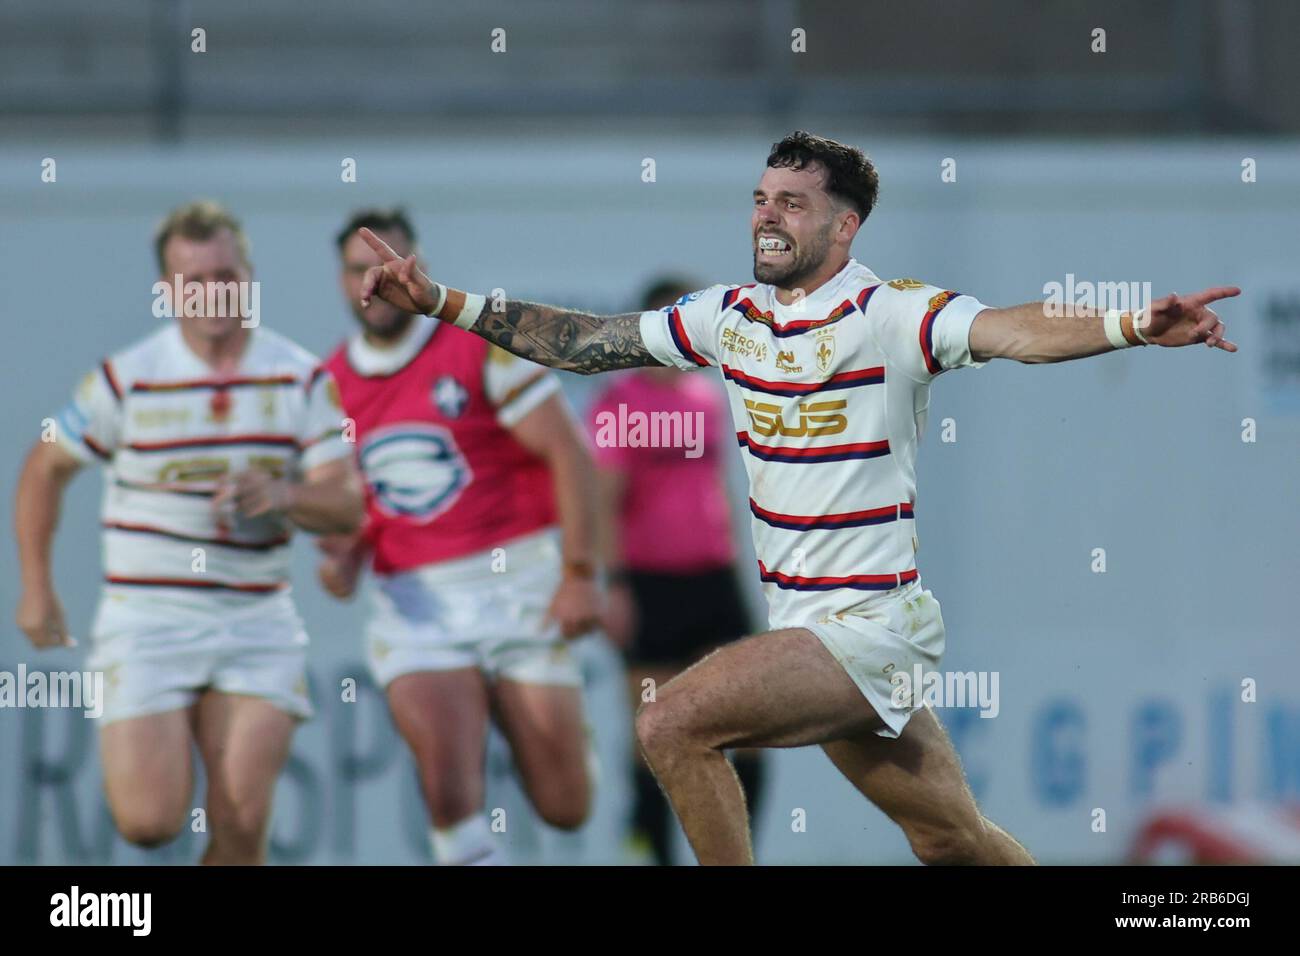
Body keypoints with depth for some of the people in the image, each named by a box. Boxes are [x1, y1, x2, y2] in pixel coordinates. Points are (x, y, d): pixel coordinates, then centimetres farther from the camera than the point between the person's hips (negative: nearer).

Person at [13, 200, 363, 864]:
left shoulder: (302, 379, 1)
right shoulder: (126, 380, -4)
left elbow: (347, 505, -2)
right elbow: (45, 469, 9)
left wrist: (284, 496, -23)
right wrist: (36, 589, 4)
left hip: (258, 623, 2)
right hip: (148, 623, -2)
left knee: (242, 822, -9)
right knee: (149, 823, -11)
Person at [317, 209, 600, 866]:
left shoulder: (482, 343, -6)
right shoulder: (331, 386, 8)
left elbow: (568, 453, -7)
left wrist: (580, 574, -13)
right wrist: (342, 557, -2)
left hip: (518, 587, -2)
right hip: (415, 607, 2)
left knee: (565, 809, 1)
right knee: (449, 794, -21)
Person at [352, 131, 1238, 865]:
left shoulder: (891, 315, -14)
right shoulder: (732, 315, 7)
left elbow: (1014, 330, -30)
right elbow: (586, 340, 14)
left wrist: (1134, 326, -48)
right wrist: (441, 301, 9)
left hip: (869, 629, -7)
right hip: (808, 631, 7)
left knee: (674, 723, -19)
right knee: (951, 838, 11)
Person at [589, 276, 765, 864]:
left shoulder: (710, 399, 14)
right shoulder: (619, 404, -5)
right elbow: (604, 501, -10)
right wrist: (615, 583, -17)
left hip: (713, 578, 6)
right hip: (651, 585, -6)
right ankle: (652, 851, 7)